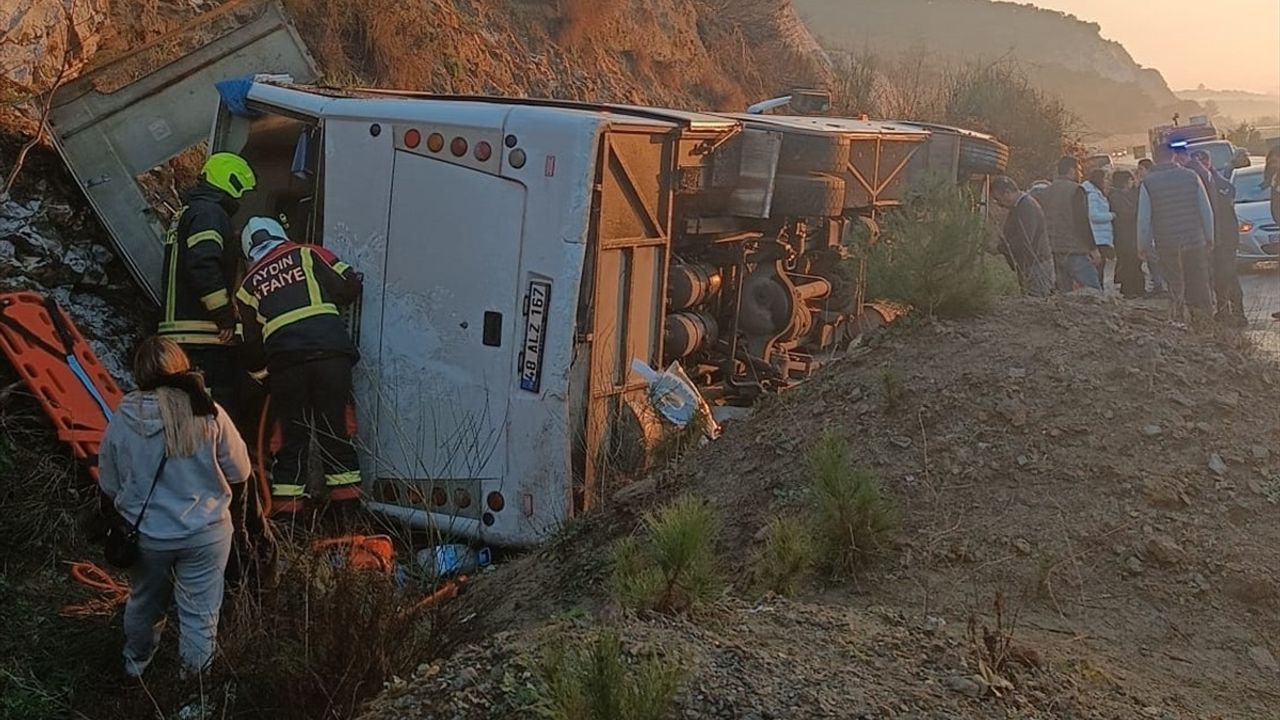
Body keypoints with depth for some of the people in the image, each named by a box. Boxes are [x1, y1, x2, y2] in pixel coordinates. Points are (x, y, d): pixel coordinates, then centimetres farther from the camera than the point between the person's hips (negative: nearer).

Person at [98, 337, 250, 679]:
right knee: (199, 611, 13)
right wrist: (235, 515, 12)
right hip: (205, 534, -3)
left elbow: (109, 488, 2)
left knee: (144, 603, 25)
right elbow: (238, 475, -7)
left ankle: (135, 666, 47)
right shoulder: (208, 414, -15)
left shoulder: (121, 421, -9)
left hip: (145, 535, 3)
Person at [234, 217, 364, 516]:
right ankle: (347, 499, 6)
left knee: (292, 434, 8)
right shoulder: (307, 255, 17)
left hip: (284, 358, 1)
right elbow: (349, 286, 9)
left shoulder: (249, 285, 23)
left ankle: (286, 506, 6)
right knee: (334, 426, 6)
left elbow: (251, 343, 22)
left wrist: (258, 368, 37)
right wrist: (327, 301, 28)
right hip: (330, 349, -1)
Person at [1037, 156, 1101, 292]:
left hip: (1055, 253, 7)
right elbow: (1082, 223, -13)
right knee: (1095, 293, -7)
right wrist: (1093, 249, -9)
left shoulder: (1044, 193, 13)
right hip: (1076, 252, -7)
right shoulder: (1075, 190, -7)